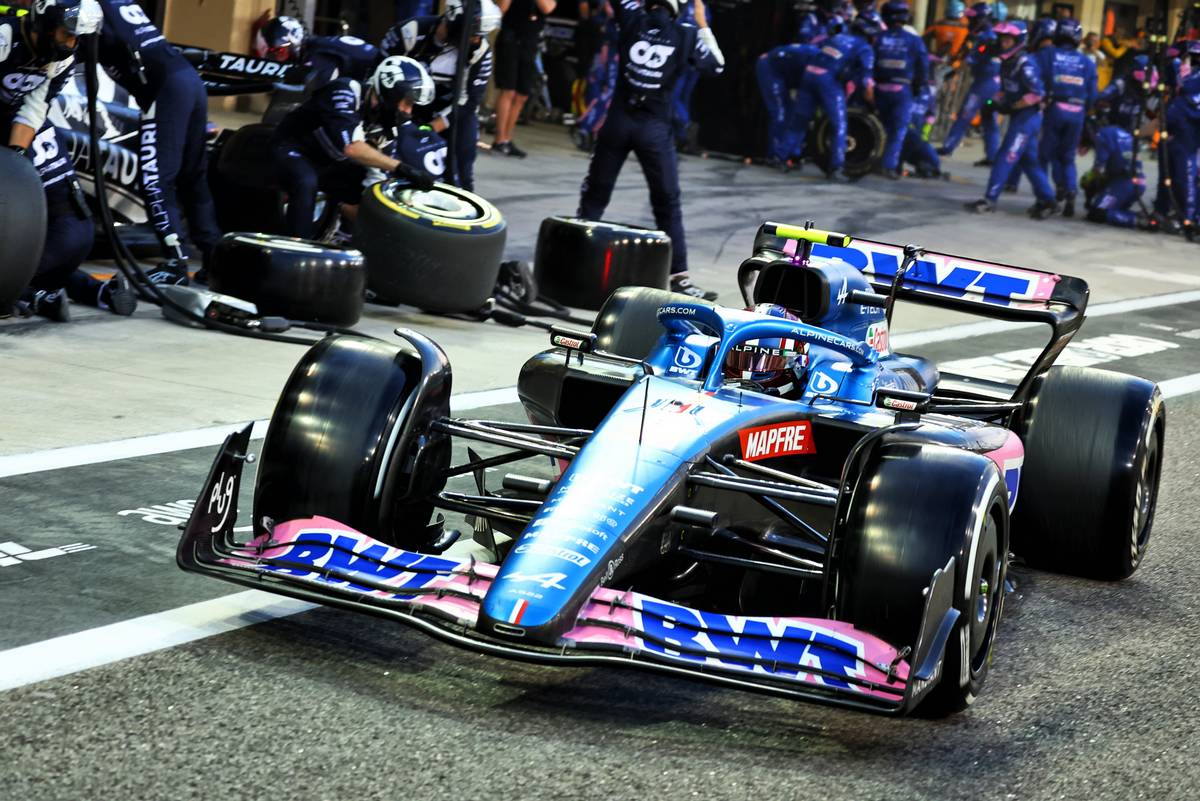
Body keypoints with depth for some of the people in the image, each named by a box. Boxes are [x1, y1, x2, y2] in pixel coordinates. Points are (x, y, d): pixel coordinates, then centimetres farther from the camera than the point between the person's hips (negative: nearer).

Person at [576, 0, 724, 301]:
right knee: (668, 204, 4)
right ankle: (679, 276, 2)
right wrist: (703, 25, 17)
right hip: (655, 128, -1)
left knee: (595, 195, 11)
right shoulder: (687, 35, -3)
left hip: (619, 120, 1)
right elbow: (717, 64, 11)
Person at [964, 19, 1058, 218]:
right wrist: (997, 101, 2)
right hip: (1018, 117, 10)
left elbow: (1037, 93, -23)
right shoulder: (1008, 62, 10)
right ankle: (1047, 200, 20)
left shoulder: (1025, 64, -18)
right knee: (1029, 160, 13)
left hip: (1027, 116, -10)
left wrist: (1011, 107, -19)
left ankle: (990, 199, -7)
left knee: (1005, 157, -9)